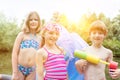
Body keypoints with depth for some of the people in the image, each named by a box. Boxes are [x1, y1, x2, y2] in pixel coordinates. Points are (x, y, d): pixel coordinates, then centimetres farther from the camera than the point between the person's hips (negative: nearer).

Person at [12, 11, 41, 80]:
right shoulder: (22, 34, 0)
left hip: (32, 70, 3)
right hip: (20, 68, -2)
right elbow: (14, 53, -3)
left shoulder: (39, 38, 9)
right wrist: (15, 72, -8)